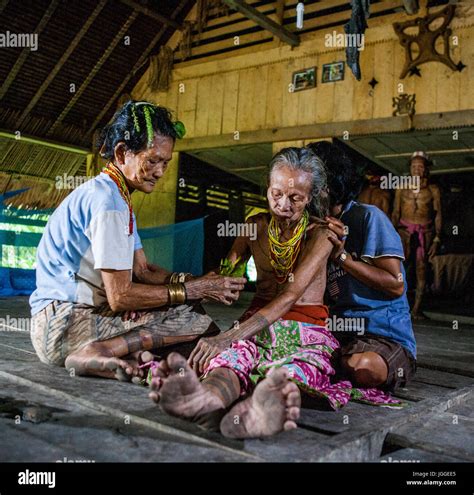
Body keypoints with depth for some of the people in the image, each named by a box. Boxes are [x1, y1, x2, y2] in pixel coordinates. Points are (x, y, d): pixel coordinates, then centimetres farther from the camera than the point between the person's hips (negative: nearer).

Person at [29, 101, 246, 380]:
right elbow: (120, 297, -20)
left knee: (190, 305, 6)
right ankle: (99, 352, -21)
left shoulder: (117, 198, 16)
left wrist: (198, 282, -4)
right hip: (64, 323, -10)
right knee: (200, 321, -16)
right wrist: (194, 289, -15)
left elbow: (143, 270, 11)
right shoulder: (107, 200, -17)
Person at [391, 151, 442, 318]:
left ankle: (416, 307, 8)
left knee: (422, 269, 1)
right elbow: (395, 213, 8)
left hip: (425, 232, 1)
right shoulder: (402, 188, 7)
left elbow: (438, 215, 5)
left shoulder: (433, 190, 4)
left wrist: (437, 240, -1)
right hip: (404, 229, 0)